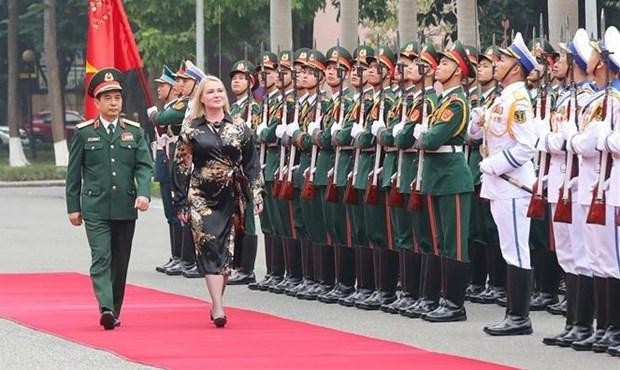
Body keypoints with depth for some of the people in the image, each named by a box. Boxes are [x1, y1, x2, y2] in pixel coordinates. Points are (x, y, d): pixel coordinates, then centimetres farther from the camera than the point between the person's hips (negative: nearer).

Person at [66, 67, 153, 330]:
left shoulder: (134, 131, 9)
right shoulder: (83, 133, 4)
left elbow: (144, 166, 3)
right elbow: (74, 173, 7)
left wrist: (144, 193, -15)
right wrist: (73, 207, 4)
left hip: (126, 208, 3)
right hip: (95, 208, -3)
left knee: (120, 262, 8)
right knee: (101, 258, -15)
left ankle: (115, 312, 18)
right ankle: (106, 309, -27)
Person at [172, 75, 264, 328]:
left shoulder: (239, 128, 5)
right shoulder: (191, 130, 1)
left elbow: (251, 165, 7)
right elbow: (181, 167, 2)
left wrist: (257, 195, -1)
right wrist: (181, 203, -2)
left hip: (231, 198, 2)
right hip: (201, 198, -2)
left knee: (227, 250, 3)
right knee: (209, 248, -12)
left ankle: (217, 303, 16)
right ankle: (218, 307, -17)